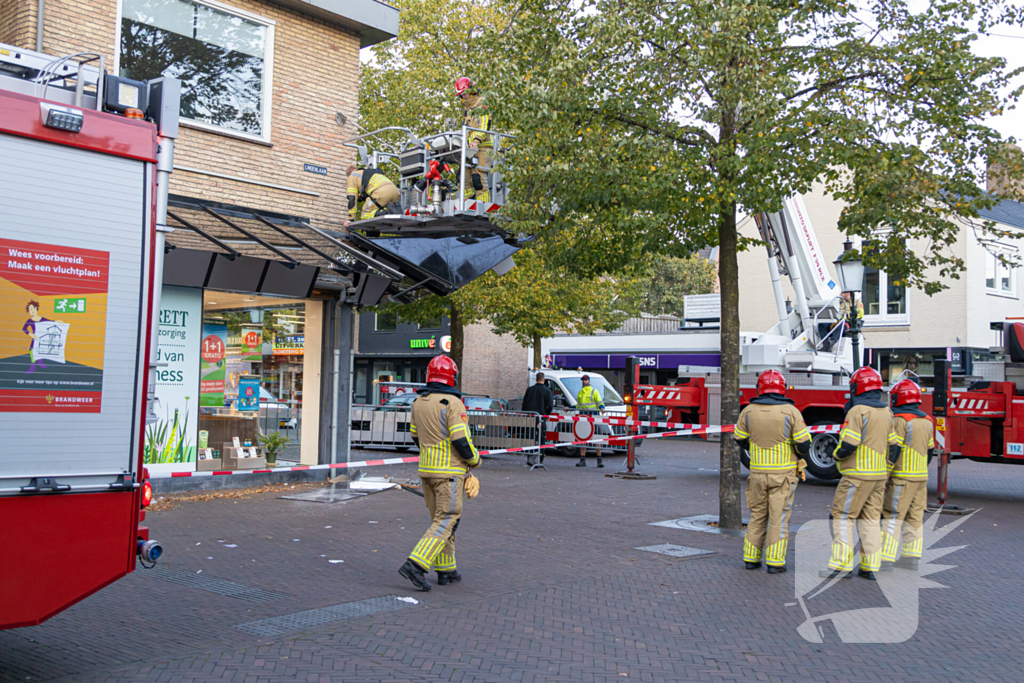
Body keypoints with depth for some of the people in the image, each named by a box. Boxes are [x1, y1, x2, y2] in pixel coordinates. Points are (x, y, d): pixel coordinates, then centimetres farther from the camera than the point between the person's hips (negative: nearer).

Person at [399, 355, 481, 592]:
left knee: (439, 518, 15)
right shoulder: (452, 403, -15)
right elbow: (461, 440, -18)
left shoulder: (418, 402, 7)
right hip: (449, 471, -8)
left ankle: (446, 570, 20)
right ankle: (416, 564, -15)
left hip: (426, 469, 8)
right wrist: (475, 460, -1)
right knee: (446, 520, -4)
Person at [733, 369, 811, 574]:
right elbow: (803, 443, -9)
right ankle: (775, 562, 4)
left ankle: (751, 558, 17)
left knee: (757, 515, 14)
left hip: (758, 472, 3)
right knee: (778, 517, 3)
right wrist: (801, 457, 14)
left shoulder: (748, 411, -3)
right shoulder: (791, 411, -11)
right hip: (783, 473, -2)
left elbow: (740, 439, 9)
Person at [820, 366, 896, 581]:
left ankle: (842, 565, -4)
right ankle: (871, 567, 12)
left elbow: (848, 445, -21)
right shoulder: (886, 412, 10)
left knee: (842, 517, -2)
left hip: (857, 474, -8)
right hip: (879, 474, 8)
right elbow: (892, 445, 14)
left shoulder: (858, 411, -15)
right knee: (870, 519, 11)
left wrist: (837, 455, -2)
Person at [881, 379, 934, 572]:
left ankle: (886, 560, -9)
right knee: (915, 518, 12)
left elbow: (893, 451, -18)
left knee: (892, 518, -7)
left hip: (903, 477, -8)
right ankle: (911, 558, 16)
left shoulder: (900, 420, -13)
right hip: (921, 477, 8)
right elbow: (929, 451, 17)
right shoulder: (926, 421, 11)